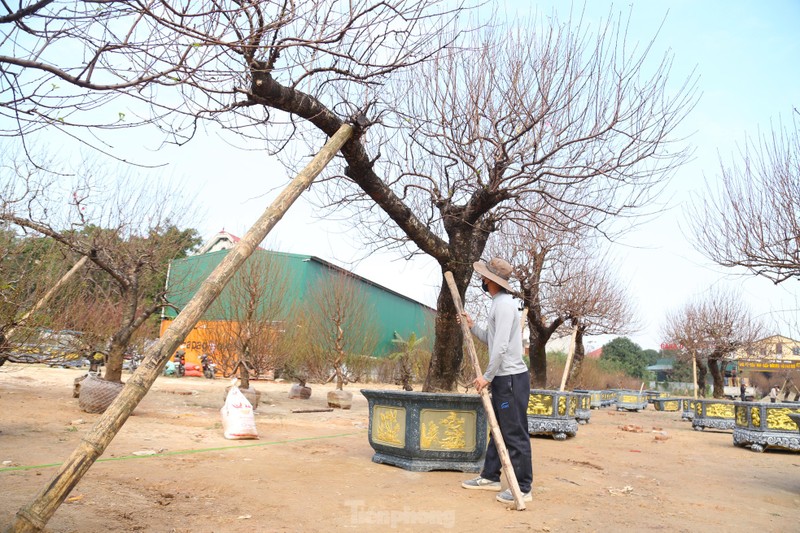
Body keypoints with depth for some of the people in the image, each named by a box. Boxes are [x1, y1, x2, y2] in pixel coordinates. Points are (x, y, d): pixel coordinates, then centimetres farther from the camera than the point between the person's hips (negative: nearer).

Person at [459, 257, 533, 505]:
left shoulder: (504, 303, -15)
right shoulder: (499, 303, 17)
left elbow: (501, 346, -21)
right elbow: (491, 341, 22)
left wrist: (487, 376, -17)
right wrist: (472, 326, 13)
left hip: (511, 378, -11)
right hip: (502, 378, 11)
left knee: (515, 434, -4)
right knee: (499, 429, 16)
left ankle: (523, 489, 3)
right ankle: (490, 477, 27)